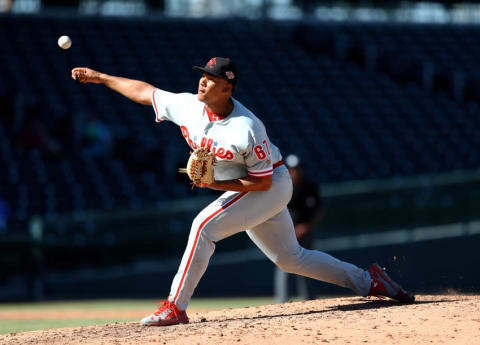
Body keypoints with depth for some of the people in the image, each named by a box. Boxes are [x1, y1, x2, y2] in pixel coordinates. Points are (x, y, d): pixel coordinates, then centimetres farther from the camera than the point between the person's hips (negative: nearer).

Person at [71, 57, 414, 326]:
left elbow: (262, 181, -23)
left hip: (272, 186, -8)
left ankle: (176, 307, -20)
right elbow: (144, 91, 1)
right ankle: (367, 281, 25)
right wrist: (99, 77, 2)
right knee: (290, 258, 15)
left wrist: (215, 184, -28)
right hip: (238, 191, 8)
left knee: (204, 225, -23)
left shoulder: (247, 128, -30)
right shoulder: (187, 106, -11)